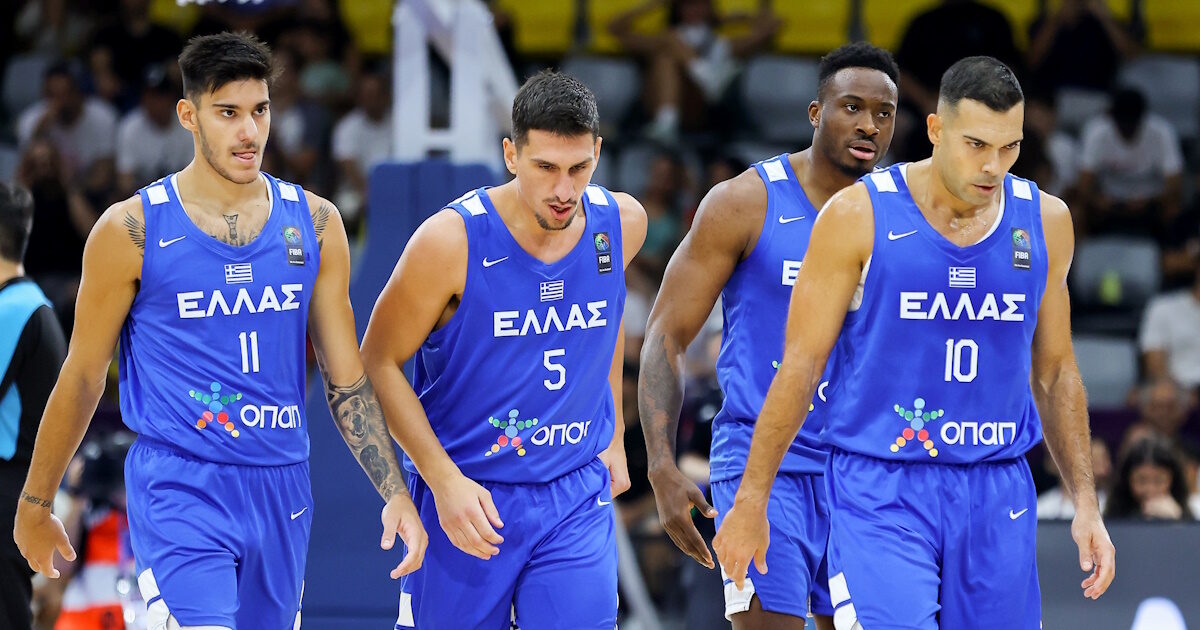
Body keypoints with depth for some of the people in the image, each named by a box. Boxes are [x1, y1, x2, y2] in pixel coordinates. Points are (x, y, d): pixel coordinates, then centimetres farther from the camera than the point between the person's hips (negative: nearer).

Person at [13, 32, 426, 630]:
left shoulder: (314, 224, 6)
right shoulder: (132, 230, -4)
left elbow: (346, 379, 10)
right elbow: (82, 377, 4)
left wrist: (396, 493, 0)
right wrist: (34, 504, 10)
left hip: (280, 490, 5)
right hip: (178, 491, -4)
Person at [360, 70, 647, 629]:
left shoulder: (622, 223, -2)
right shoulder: (452, 241, -17)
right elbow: (378, 362, -8)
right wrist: (444, 480, -15)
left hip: (576, 498, 3)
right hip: (464, 495, -3)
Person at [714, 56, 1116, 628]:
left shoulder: (1043, 222, 6)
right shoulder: (858, 217, -7)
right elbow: (801, 365, -3)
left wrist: (1085, 501, 11)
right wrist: (751, 501, -3)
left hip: (997, 494, 4)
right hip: (880, 493, -4)